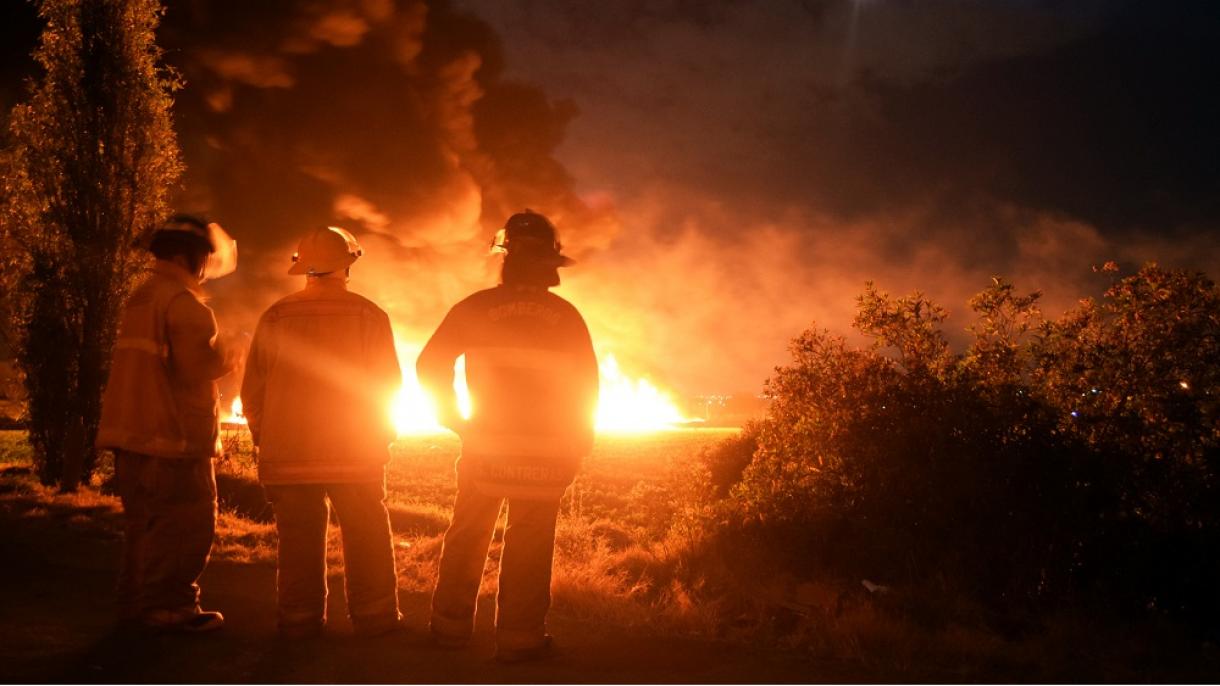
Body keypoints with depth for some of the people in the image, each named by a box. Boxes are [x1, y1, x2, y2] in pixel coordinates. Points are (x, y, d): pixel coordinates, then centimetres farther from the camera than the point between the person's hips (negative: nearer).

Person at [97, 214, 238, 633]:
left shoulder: (141, 297, 16)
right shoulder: (183, 302, -15)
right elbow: (198, 367, -22)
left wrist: (218, 357, 15)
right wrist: (228, 358, -2)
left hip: (132, 434, 10)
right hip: (173, 436, -10)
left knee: (144, 524, 17)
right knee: (184, 526, -1)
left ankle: (135, 604, 24)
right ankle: (169, 608, 2)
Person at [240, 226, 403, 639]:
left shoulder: (276, 318, -1)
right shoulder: (369, 317, -6)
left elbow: (252, 390, 3)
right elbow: (389, 385, -2)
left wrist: (265, 440, 15)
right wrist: (380, 435, 12)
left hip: (289, 454, 2)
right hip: (355, 453, -2)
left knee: (299, 540, 9)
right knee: (366, 539, 8)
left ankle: (300, 620, 13)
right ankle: (374, 616, 12)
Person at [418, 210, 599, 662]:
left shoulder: (476, 307, -2)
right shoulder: (565, 315, -2)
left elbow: (430, 365, -3)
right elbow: (587, 383, 0)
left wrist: (453, 418, 7)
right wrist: (578, 441, 10)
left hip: (486, 443, 1)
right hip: (546, 451, -1)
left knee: (467, 537, 13)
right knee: (529, 544, 2)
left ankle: (451, 627, 19)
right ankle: (519, 638, 4)